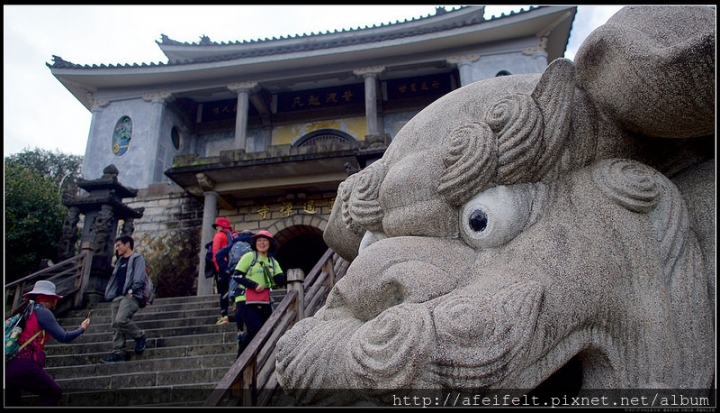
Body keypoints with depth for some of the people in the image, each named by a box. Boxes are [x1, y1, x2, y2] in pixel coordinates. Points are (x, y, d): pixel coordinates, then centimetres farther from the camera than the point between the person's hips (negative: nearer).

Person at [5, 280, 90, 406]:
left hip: (7, 366, 8)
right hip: (24, 366, -8)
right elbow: (63, 337, -8)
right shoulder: (42, 312, -6)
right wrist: (82, 328, 7)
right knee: (54, 392, 7)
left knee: (12, 403, 17)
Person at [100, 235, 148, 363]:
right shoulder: (120, 262, 28)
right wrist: (110, 293, 13)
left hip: (130, 296, -8)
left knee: (121, 320, -25)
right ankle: (118, 353, -2)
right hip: (116, 297, 8)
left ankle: (140, 336, -5)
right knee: (115, 326, -1)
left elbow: (139, 278, -10)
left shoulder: (137, 259, 3)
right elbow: (114, 280, 26)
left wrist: (132, 291, -19)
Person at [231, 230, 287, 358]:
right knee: (256, 329, -16)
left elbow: (280, 280, 3)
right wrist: (254, 285, -17)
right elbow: (236, 275, -7)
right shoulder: (249, 257, 0)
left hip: (264, 303, 6)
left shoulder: (273, 262, 15)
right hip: (246, 301, -6)